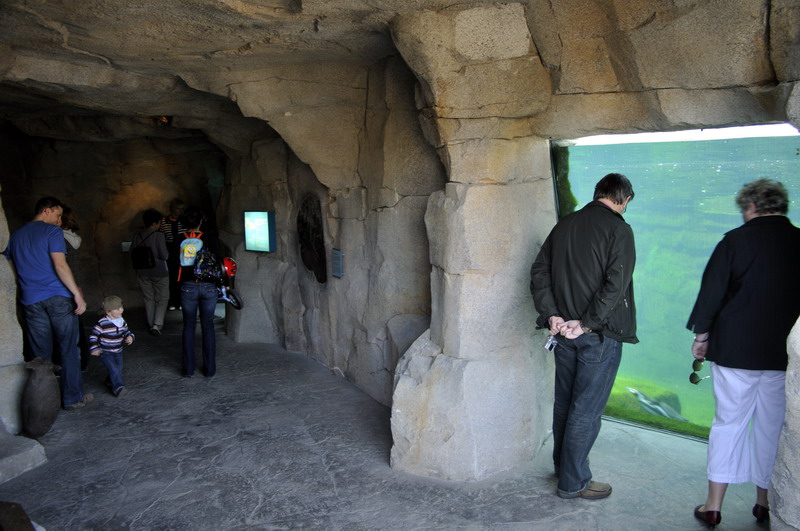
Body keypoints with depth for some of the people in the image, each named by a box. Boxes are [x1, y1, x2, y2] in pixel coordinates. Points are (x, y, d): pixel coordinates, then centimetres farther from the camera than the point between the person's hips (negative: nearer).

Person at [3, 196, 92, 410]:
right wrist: (77, 294, -16)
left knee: (41, 354, 10)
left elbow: (12, 270, 20)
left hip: (31, 301, 5)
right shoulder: (52, 231, -5)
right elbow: (60, 265, -15)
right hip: (58, 298, -5)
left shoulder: (15, 235, 16)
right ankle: (73, 398, 8)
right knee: (68, 350, 3)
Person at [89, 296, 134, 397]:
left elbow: (126, 332, 15)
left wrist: (130, 337, -7)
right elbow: (93, 335, -10)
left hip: (118, 352, 6)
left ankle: (110, 382, 39)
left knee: (118, 369, 13)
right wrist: (94, 349, -14)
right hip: (105, 353, -6)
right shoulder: (102, 323, -19)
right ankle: (118, 387, -15)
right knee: (114, 369, -18)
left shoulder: (122, 322, 0)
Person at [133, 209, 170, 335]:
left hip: (143, 273, 5)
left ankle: (151, 325, 22)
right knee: (162, 299, 7)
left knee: (149, 299, 15)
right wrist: (167, 254, 4)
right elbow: (164, 255, -18)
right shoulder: (159, 235, -15)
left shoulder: (137, 236, 0)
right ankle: (157, 324, -6)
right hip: (159, 272, -5)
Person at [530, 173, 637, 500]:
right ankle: (573, 482, 14)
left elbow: (539, 272, 5)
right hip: (600, 336, -6)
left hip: (565, 331, 6)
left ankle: (563, 466, 34)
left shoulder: (564, 225, 8)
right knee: (586, 409, 3)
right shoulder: (618, 230, -11)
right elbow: (615, 285, -21)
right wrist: (587, 323, -17)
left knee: (564, 402, 18)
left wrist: (551, 315, 0)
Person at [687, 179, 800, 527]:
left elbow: (712, 290, -6)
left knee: (728, 423, 6)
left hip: (735, 350, -3)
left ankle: (713, 506, 12)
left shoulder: (736, 240, -8)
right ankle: (765, 502, 25)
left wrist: (702, 334, 5)